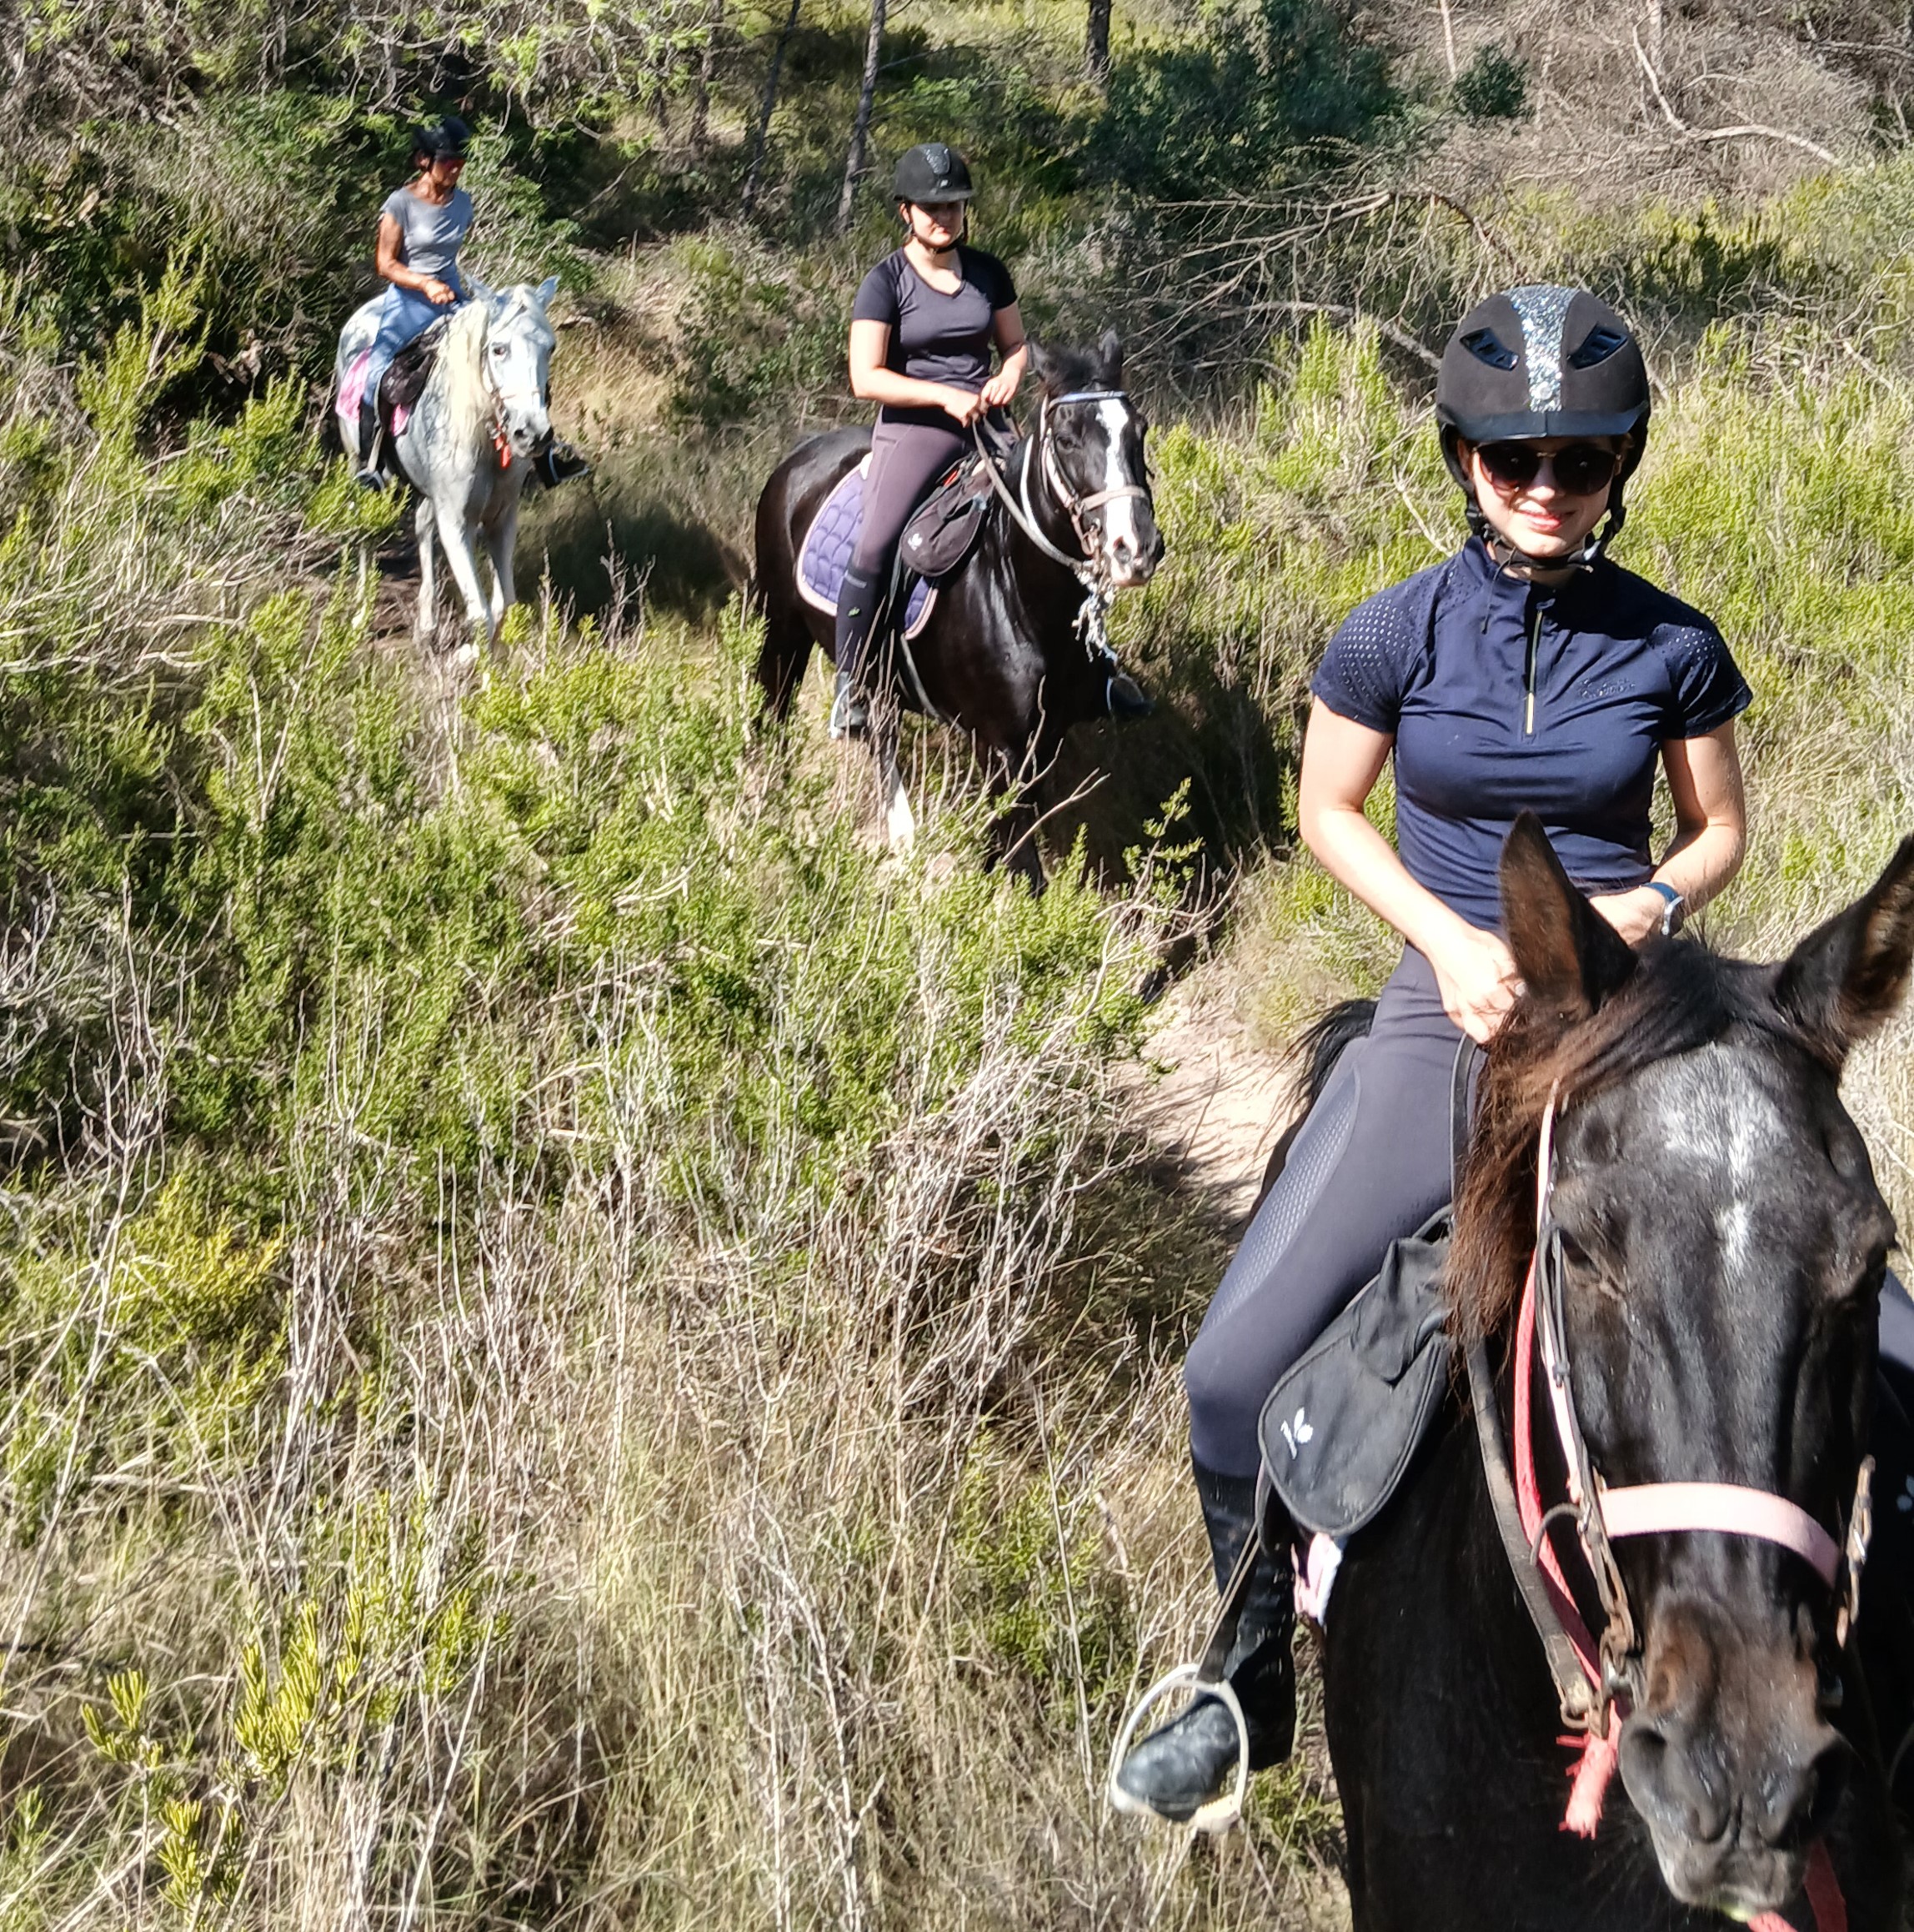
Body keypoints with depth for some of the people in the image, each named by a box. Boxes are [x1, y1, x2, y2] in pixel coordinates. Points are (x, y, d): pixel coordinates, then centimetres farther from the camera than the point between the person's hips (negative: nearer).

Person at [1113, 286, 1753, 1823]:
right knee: (1239, 1368, -11)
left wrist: (1650, 904, -11)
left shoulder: (1671, 646, -2)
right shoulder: (1398, 634, -3)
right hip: (1454, 1010, 0)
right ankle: (1251, 1685, 13)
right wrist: (1451, 938, -7)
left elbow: (1720, 832, 11)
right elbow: (1328, 811, 8)